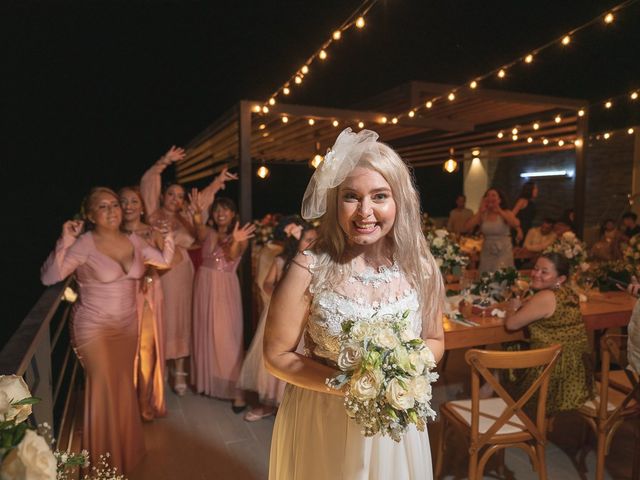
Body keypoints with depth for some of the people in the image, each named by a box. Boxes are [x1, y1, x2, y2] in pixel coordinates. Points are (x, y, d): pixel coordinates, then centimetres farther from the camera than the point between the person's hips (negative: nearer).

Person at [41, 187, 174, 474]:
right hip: (95, 329, -5)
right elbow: (48, 278, -20)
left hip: (128, 326, 5)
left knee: (124, 387, 18)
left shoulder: (132, 241, 0)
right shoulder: (84, 245, -16)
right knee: (104, 390, 4)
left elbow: (164, 261, 8)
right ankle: (104, 460, 28)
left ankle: (126, 449, 40)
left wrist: (168, 233, -6)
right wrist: (64, 243, -30)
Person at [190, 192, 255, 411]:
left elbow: (233, 256, -20)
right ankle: (207, 380, 27)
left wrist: (235, 242, -42)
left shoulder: (240, 236, -1)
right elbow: (199, 229, -18)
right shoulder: (208, 233, 6)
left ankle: (235, 388, -1)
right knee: (204, 333, 11)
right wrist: (197, 214, -40)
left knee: (226, 335, -6)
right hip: (204, 285, 4)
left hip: (226, 288, -4)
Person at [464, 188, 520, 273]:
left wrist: (500, 211, -19)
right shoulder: (482, 215, 1)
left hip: (504, 252, -2)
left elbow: (516, 224, -25)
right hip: (487, 252, 2)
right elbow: (467, 227, -13)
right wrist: (480, 211, -10)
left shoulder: (506, 213, -4)